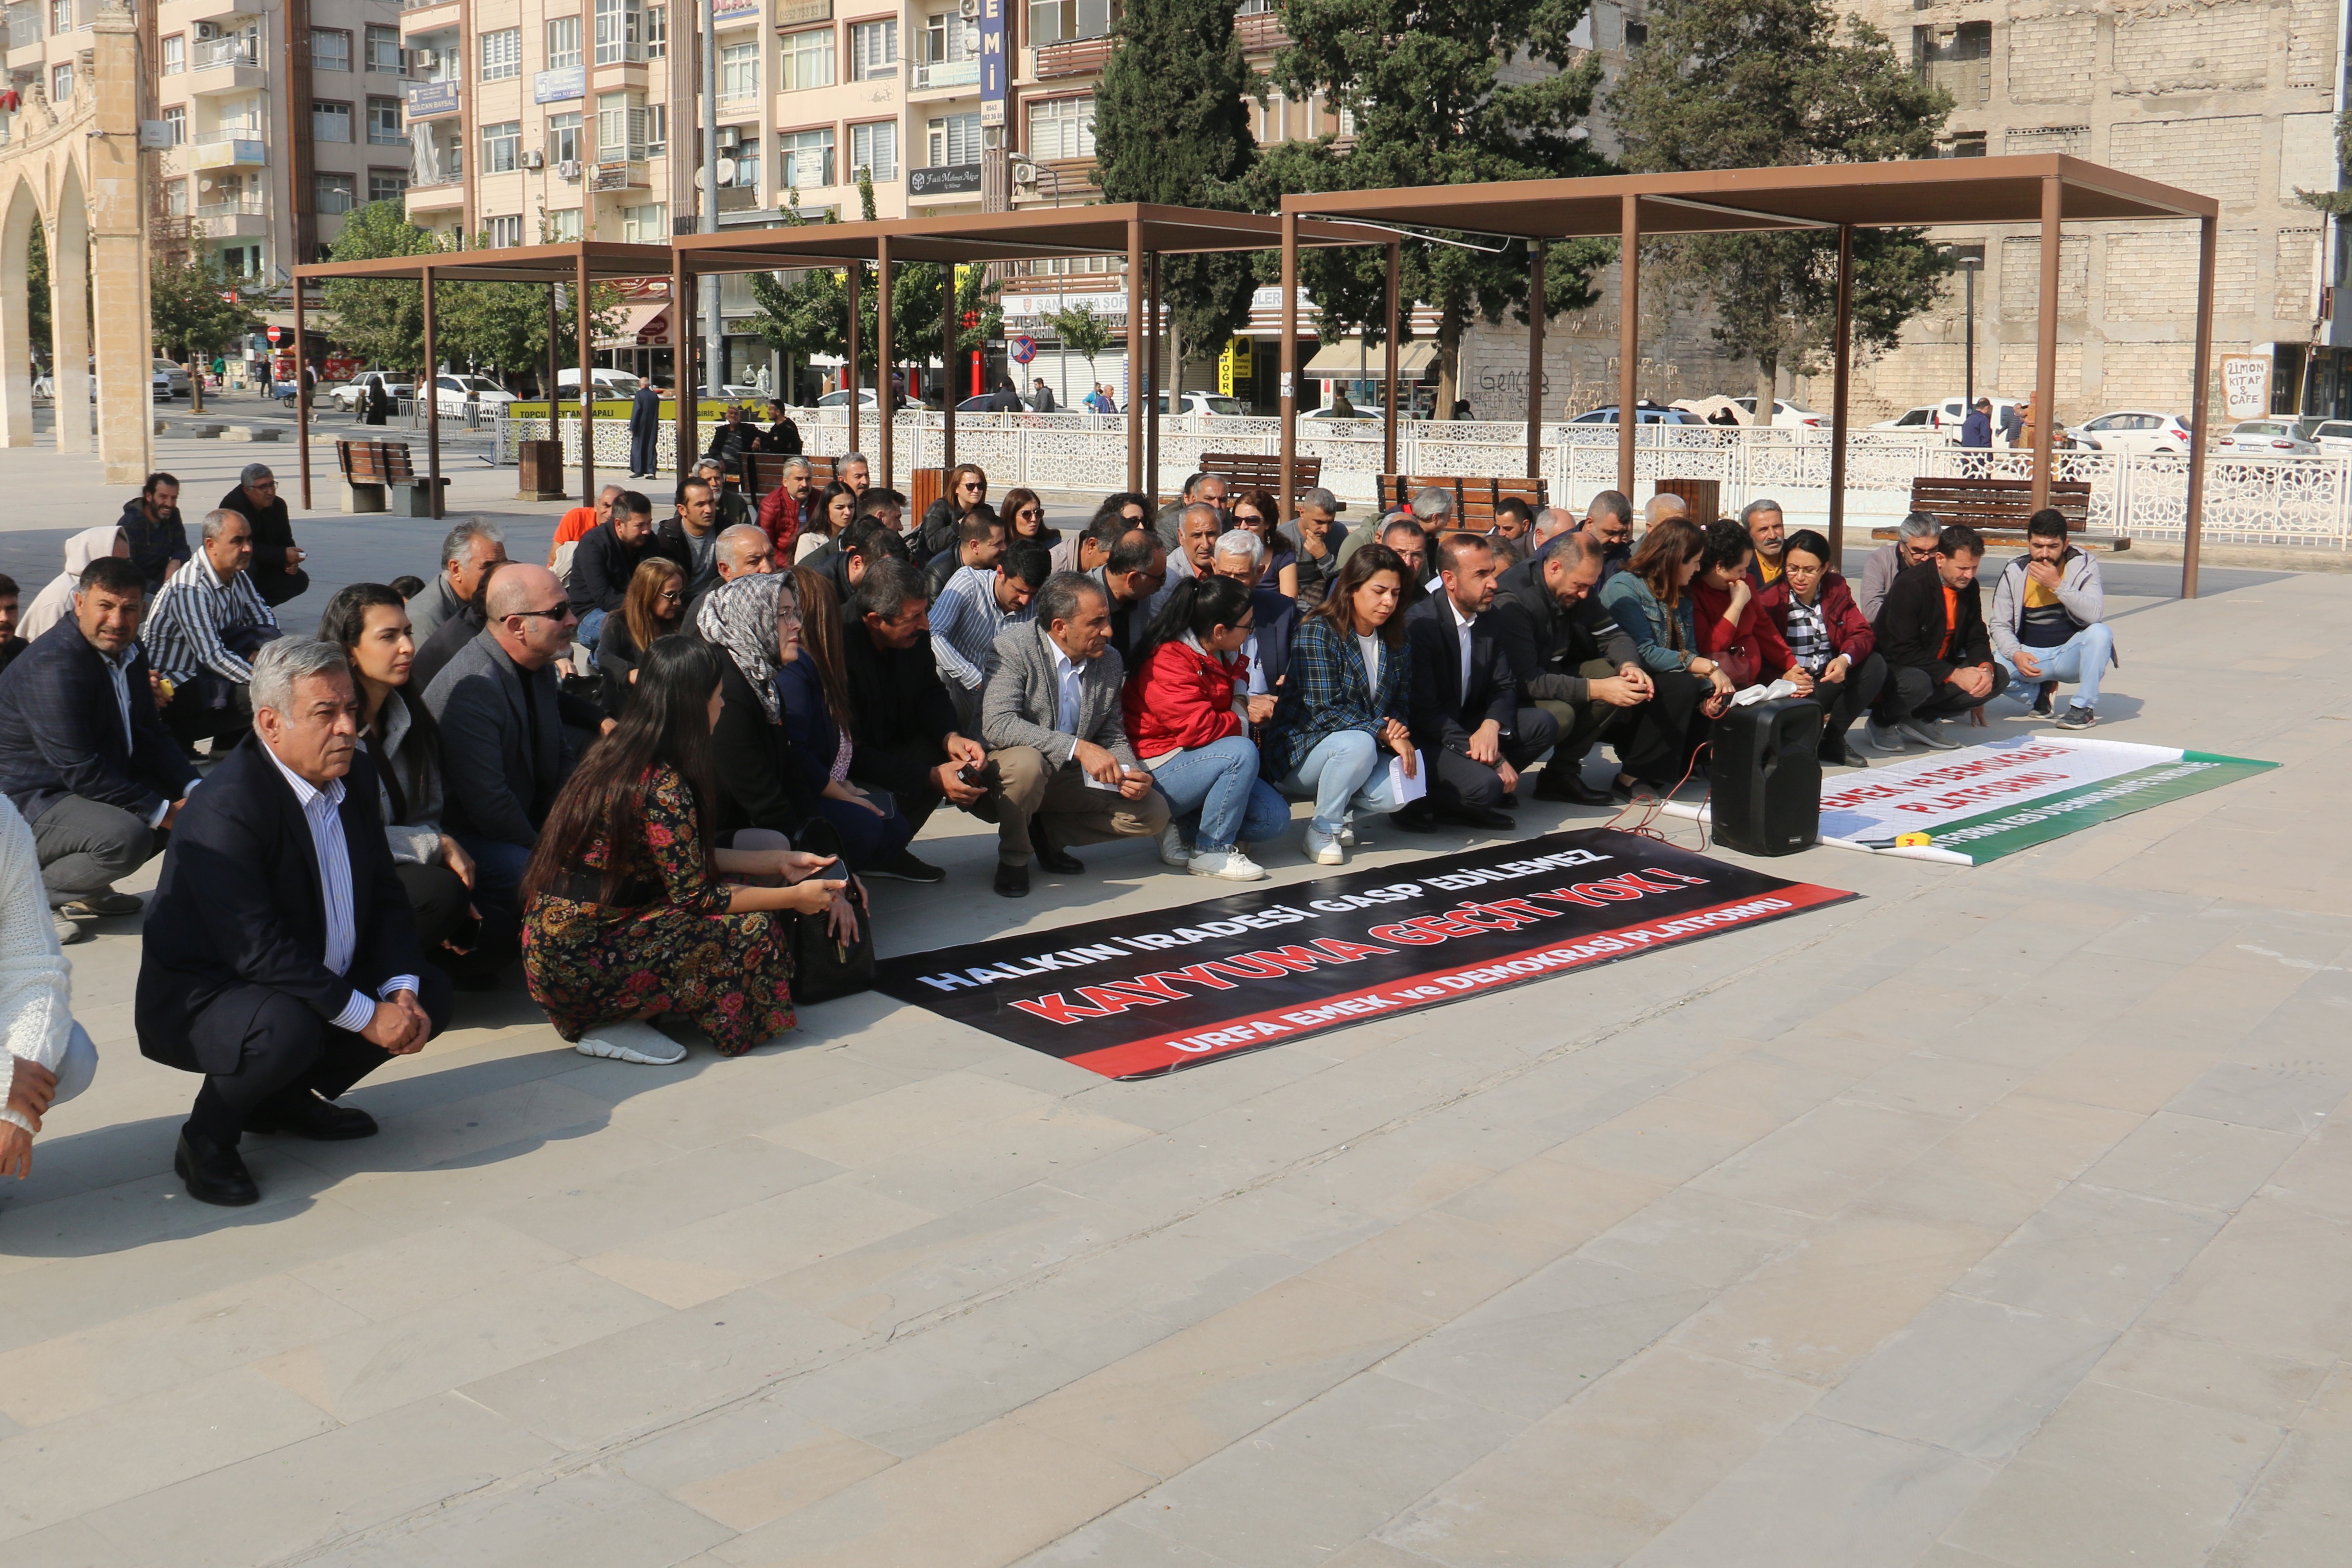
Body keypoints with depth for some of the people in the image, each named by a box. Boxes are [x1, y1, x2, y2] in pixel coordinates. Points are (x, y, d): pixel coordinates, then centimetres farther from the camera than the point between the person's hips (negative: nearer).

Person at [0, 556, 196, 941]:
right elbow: (80, 771, -27)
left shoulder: (127, 650, 5)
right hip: (33, 805, -10)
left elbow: (150, 736, 11)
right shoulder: (53, 664, -24)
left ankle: (87, 889, 11)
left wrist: (194, 790, -6)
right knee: (127, 836, -33)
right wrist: (161, 812, -24)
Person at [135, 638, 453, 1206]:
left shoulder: (356, 776, 0)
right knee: (287, 1029, -36)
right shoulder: (227, 806, -27)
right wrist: (366, 1016, -28)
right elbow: (259, 951, -30)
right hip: (201, 1001, -8)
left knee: (429, 994, 0)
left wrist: (402, 992, -11)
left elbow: (386, 897, 5)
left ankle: (284, 1099, 14)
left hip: (319, 982, 9)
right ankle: (207, 1139, -6)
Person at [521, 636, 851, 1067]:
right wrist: (794, 897, -3)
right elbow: (696, 896, -14)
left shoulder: (617, 754, 8)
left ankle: (609, 1016, 7)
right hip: (578, 966, -9)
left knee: (738, 891, 12)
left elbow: (686, 859, 15)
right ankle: (612, 1028, -3)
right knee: (757, 930, -10)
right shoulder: (663, 786, -20)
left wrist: (778, 862, 17)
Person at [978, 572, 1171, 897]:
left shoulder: (1110, 661, -1)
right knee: (1027, 761, -39)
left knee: (1153, 811, -11)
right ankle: (1013, 859, -11)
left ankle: (1047, 833, 6)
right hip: (1010, 771, -5)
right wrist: (1078, 747, -36)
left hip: (1071, 778, 5)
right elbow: (997, 724, -30)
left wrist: (1132, 774, -15)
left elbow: (1113, 736, 8)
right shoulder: (1013, 647, -18)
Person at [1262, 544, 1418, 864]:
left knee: (1398, 794, -26)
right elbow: (1326, 710, -20)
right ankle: (1322, 830, -14)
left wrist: (1399, 729, -12)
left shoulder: (1396, 640, 8)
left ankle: (1339, 808, 7)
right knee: (1358, 744, -37)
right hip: (1299, 751, -5)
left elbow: (1402, 704, 12)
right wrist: (1385, 733, -25)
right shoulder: (1317, 631, -14)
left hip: (1360, 751, 5)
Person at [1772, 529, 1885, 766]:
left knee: (1875, 665, -20)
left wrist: (1845, 660, -27)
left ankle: (1832, 740, -9)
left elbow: (1863, 633, -5)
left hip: (1831, 679, 5)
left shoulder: (1836, 589, 5)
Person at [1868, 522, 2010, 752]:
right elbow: (1902, 651, -26)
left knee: (1999, 677, -7)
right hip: (1894, 670, -8)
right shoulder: (1909, 585, -21)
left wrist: (1985, 668, -17)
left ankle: (1918, 719, -2)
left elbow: (1977, 639, 7)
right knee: (1917, 683, -39)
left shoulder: (1969, 587, 2)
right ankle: (1881, 722, -5)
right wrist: (1953, 675, -29)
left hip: (1941, 669, 8)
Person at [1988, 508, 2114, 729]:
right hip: (2031, 657, 2)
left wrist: (2058, 585, -29)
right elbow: (1999, 625, 1)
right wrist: (2016, 654, -19)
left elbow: (2095, 614, -22)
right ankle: (2039, 690, 8)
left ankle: (2085, 707, -15)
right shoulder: (2014, 573, -2)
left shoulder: (2083, 565, -7)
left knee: (2100, 632, -33)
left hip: (2071, 656, -1)